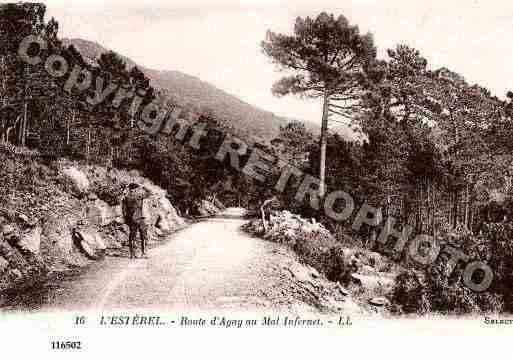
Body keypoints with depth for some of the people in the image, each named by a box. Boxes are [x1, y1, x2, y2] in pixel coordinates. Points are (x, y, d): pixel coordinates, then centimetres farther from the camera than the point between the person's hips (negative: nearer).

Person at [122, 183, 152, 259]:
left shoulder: (126, 197, 5)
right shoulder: (139, 194, -6)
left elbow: (124, 210, 4)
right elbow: (149, 193, 9)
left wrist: (126, 220, 10)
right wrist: (143, 188, 23)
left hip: (131, 219, 4)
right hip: (140, 218, -4)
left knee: (132, 236, 10)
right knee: (144, 236, 4)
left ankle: (132, 254, 9)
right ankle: (143, 253, -2)